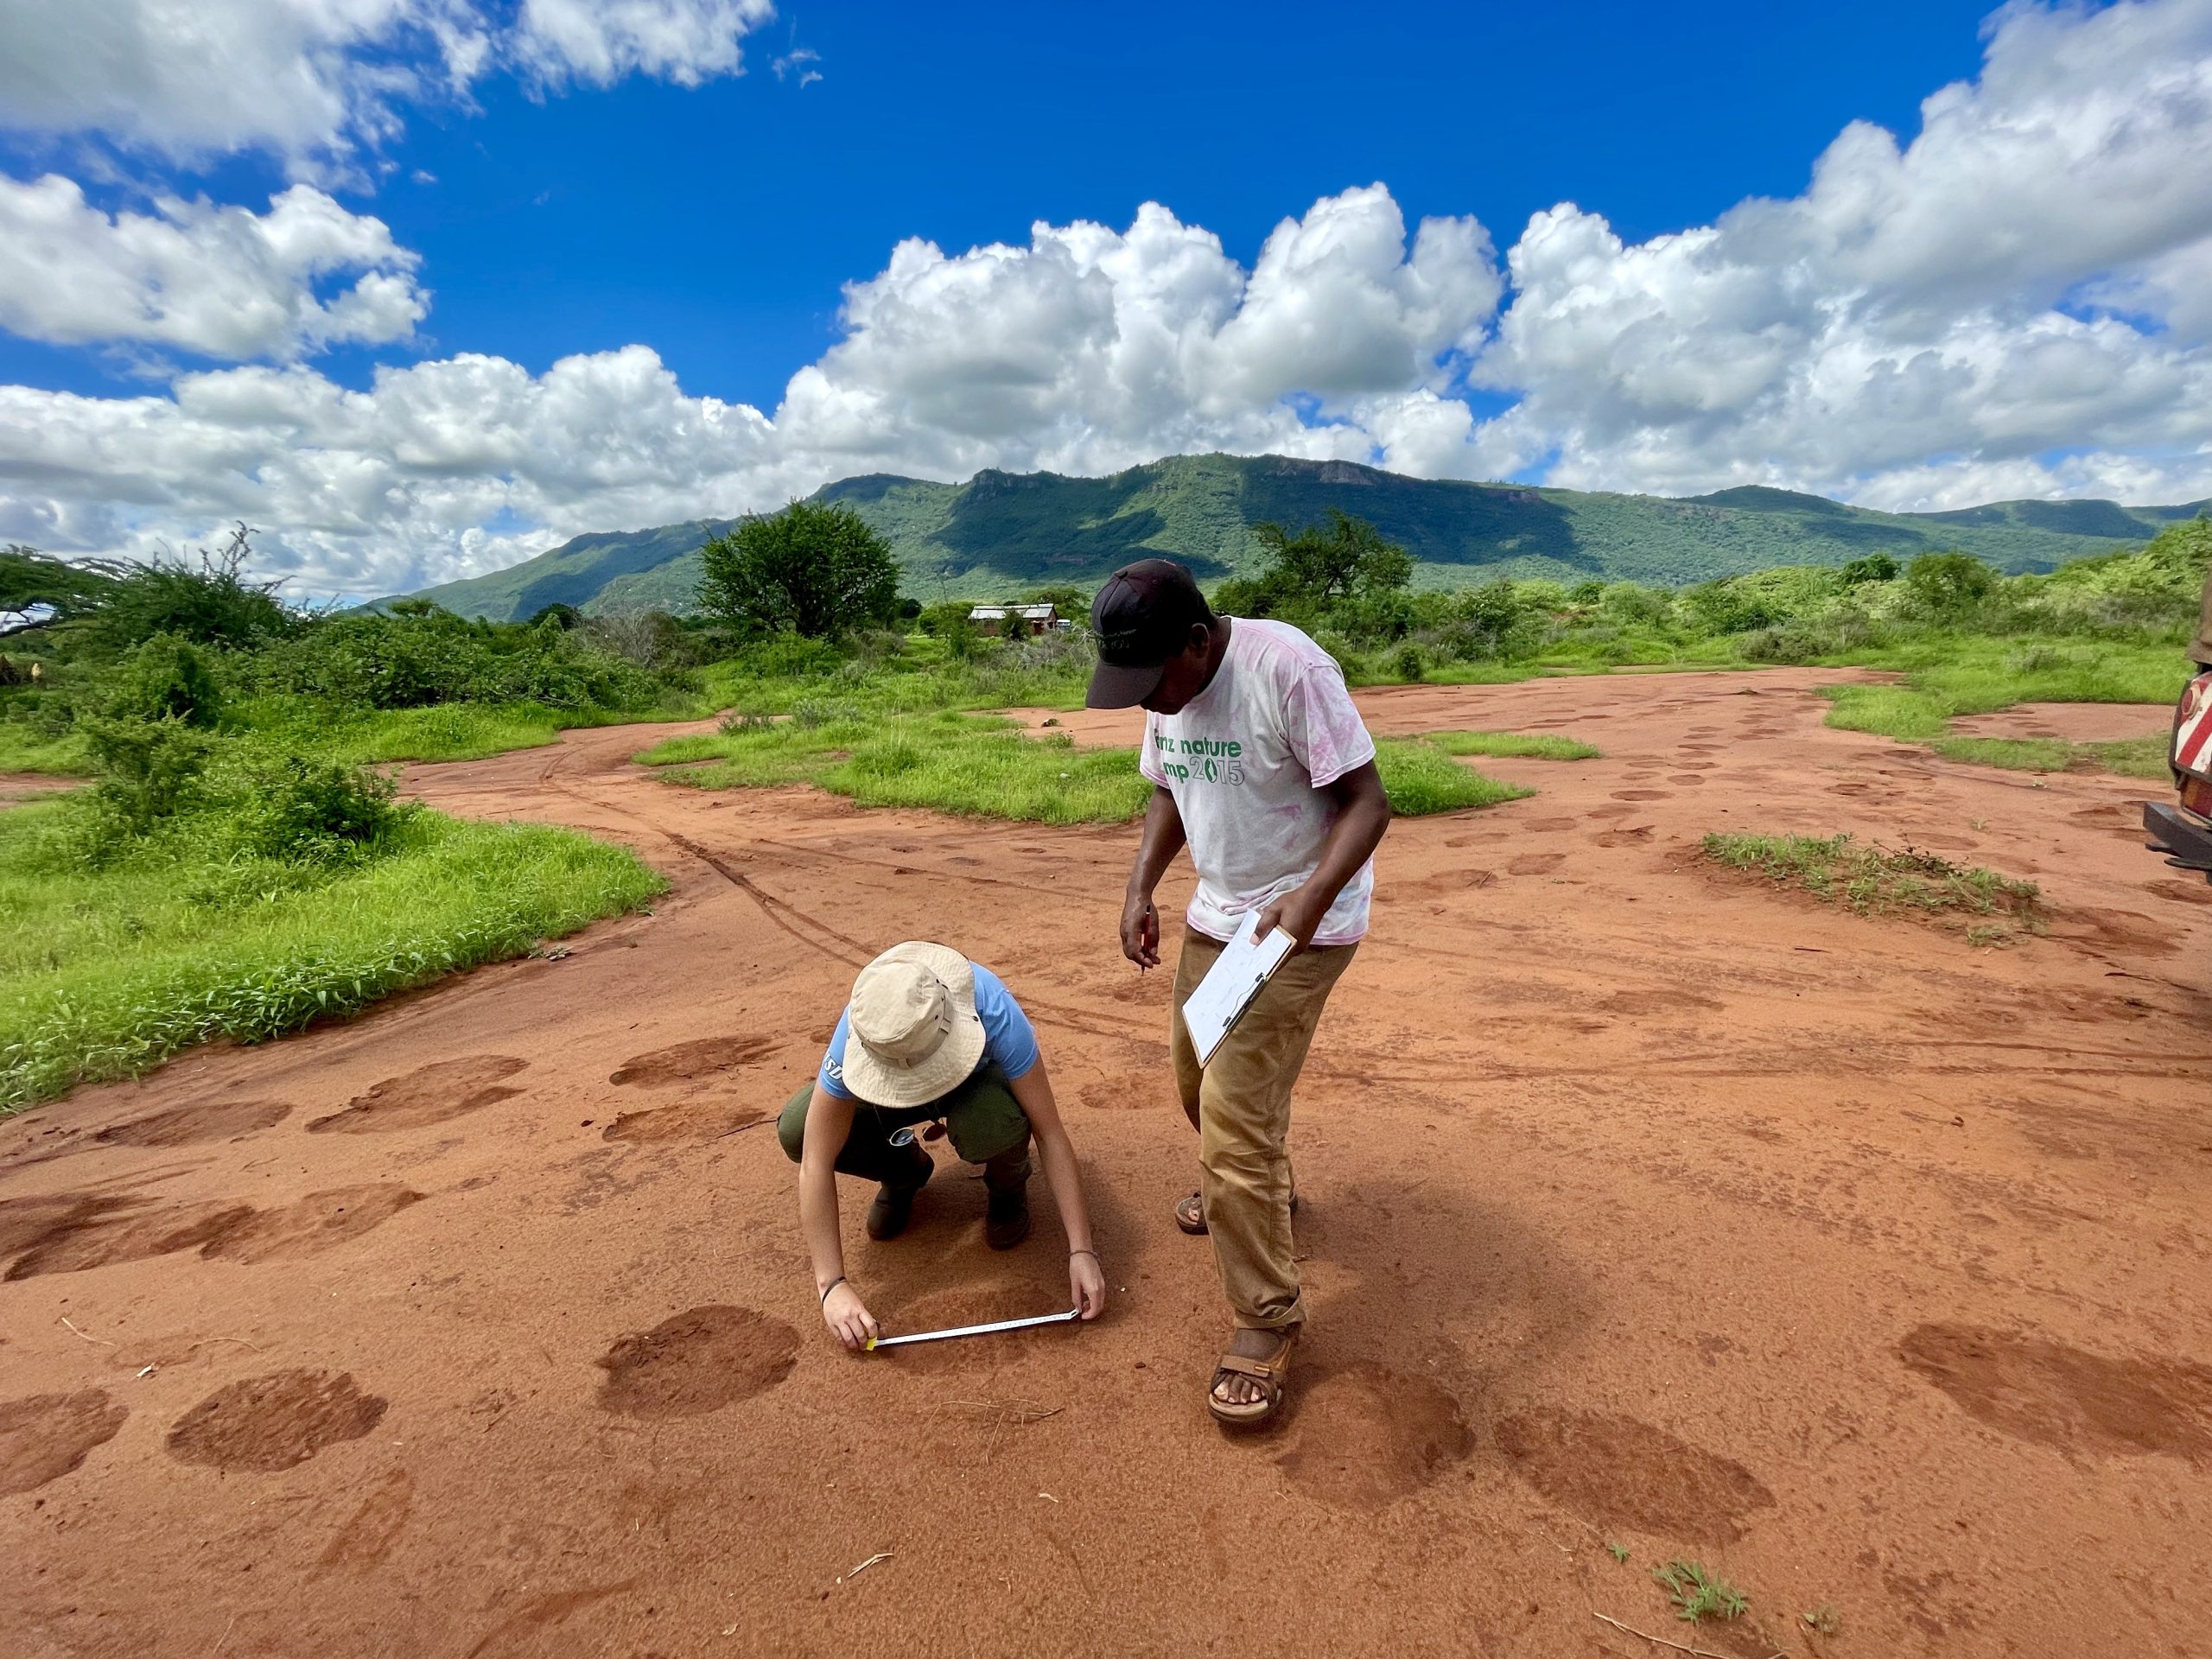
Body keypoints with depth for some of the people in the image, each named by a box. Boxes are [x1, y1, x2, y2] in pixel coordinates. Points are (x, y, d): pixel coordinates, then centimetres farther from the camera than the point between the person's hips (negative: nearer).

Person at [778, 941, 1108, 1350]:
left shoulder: (994, 1013, -40)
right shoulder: (858, 1031, -36)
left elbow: (1051, 1133, -34)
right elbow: (816, 1163, -30)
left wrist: (1081, 1251, -35)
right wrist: (832, 1285, -33)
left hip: (979, 1079, -2)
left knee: (989, 1125, -39)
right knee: (795, 1130, -24)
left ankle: (1007, 1187, -1)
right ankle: (906, 1171, 6)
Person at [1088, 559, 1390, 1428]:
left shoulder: (1288, 670, -25)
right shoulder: (1165, 691, -1)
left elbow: (1366, 802, -23)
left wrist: (1311, 896, -37)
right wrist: (1140, 888, -1)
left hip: (1300, 927, -8)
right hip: (1215, 915, 8)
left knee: (1236, 1114, -11)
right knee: (1197, 1074, 22)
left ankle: (1267, 1316, 10)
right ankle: (1261, 1188, 53)